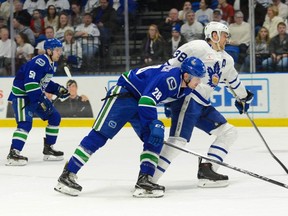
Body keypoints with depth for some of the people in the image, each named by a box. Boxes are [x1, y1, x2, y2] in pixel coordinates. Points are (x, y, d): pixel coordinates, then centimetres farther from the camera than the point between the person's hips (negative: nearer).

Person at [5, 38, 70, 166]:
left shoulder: (52, 64, 9)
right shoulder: (39, 62, -24)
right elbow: (30, 83, -30)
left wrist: (57, 89, 7)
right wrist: (41, 101, -29)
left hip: (37, 95, 10)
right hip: (21, 95, -10)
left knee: (55, 117, 10)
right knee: (25, 123, -23)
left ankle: (48, 149, 18)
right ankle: (13, 154, -25)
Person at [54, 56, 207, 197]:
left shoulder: (183, 85, 1)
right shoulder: (169, 79, -28)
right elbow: (146, 101, -34)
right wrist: (154, 124, -32)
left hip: (140, 102, 9)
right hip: (123, 93, -9)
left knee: (155, 138, -6)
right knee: (100, 134, -13)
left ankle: (144, 180, -7)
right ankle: (68, 174, -11)